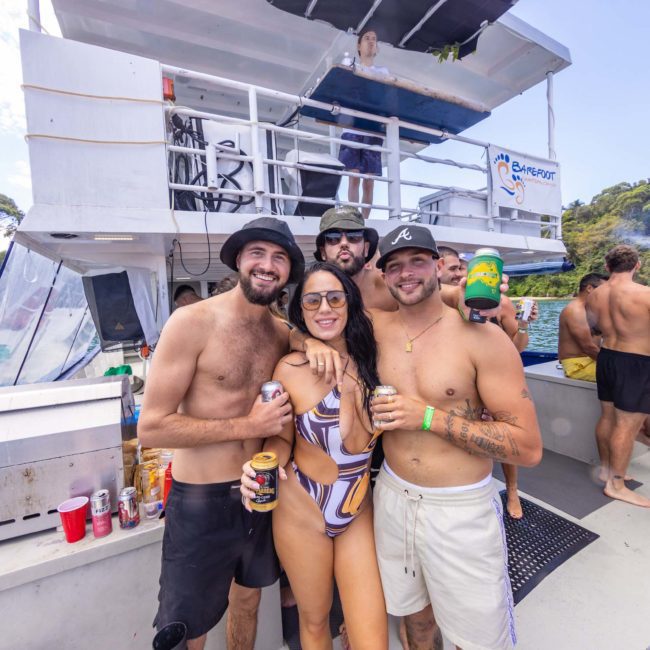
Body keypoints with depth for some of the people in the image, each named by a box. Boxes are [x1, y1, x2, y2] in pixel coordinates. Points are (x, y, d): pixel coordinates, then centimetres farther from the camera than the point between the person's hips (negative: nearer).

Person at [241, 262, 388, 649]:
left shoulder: (372, 360, -9)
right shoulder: (291, 368, -17)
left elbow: (360, 443, -4)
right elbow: (282, 439, -5)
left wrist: (351, 393, -19)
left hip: (359, 512, 2)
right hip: (301, 513, -1)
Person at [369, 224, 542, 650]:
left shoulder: (482, 337, -17)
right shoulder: (378, 327, -5)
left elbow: (529, 448, -16)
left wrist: (429, 417, -23)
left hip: (461, 509, -3)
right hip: (393, 497, 4)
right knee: (414, 616, 27)